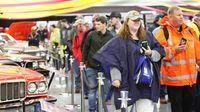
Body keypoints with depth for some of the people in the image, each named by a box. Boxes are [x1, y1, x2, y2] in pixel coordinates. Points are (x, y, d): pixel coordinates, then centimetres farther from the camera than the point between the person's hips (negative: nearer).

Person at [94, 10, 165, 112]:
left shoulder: (148, 36, 13)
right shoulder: (120, 40, -1)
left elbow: (160, 50, 15)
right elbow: (112, 58, -7)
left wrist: (151, 53, -7)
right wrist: (115, 77, -14)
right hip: (128, 82, -3)